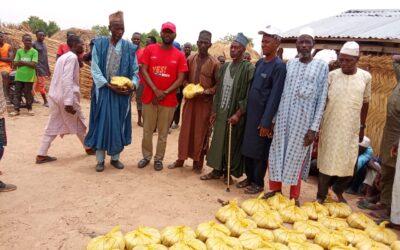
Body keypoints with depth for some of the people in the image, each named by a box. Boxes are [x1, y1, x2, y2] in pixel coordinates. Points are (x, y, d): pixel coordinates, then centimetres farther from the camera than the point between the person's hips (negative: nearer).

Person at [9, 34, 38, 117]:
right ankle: (16, 110, 9)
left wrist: (22, 62, -8)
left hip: (29, 77, -3)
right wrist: (27, 63, -12)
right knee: (17, 93, 4)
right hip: (19, 76, 3)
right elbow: (15, 63, 1)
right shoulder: (19, 51, 7)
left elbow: (33, 65, -13)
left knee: (28, 93, 6)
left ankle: (29, 108, 20)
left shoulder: (34, 52, -3)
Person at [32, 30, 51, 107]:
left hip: (44, 67, 8)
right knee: (42, 84, -6)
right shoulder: (34, 44, -9)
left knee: (37, 84, 13)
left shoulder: (44, 44, 15)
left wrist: (48, 69, 19)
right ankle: (45, 101, -3)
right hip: (38, 67, -8)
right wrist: (35, 69, -18)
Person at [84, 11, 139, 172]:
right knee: (102, 123, 2)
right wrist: (109, 85, -17)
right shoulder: (99, 44, -1)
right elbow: (95, 69, -5)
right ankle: (100, 159, 13)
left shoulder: (130, 48, 2)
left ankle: (115, 158, 21)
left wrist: (133, 85, -17)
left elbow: (135, 71, 4)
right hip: (103, 90, -1)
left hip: (123, 92, 1)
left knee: (118, 124, 8)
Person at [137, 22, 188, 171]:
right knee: (147, 130, 9)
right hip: (149, 97, 1)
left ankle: (159, 158, 21)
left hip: (169, 100, 0)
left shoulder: (179, 55, 1)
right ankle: (146, 156, 25)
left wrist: (165, 93, -13)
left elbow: (180, 79, -3)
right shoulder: (150, 49, 2)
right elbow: (143, 71, -3)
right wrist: (155, 90, -14)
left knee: (163, 132, 7)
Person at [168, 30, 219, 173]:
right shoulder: (190, 59, 4)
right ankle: (181, 159, 22)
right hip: (189, 99, 3)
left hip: (205, 102, -3)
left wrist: (207, 92, -18)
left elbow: (218, 84, -3)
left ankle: (198, 162, 17)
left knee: (201, 132, 5)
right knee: (186, 130, 9)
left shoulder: (214, 63, -6)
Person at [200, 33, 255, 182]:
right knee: (219, 141, 12)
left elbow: (249, 95, -14)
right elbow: (219, 90, 13)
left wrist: (238, 114, -19)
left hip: (236, 114, -6)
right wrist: (214, 110, 9)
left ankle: (229, 172, 19)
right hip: (221, 112, 6)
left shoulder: (248, 68, -11)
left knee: (232, 144, 5)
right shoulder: (225, 66, 9)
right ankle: (217, 170, 24)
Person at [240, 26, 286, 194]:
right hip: (251, 113, 7)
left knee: (260, 151, 4)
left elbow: (275, 96, -17)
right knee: (247, 148, 14)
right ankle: (249, 178, 30)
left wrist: (266, 122, -18)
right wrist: (245, 110, 10)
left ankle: (258, 183, 20)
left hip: (264, 116, -7)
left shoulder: (279, 66, -13)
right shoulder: (259, 63, 9)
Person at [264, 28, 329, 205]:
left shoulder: (321, 66, -3)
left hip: (303, 120, -3)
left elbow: (321, 99, -5)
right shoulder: (290, 63, 6)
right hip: (283, 117, 3)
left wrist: (314, 127, -10)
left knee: (297, 156, 6)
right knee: (278, 152, 9)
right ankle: (275, 188, 27)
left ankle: (294, 195, 22)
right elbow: (282, 92, 8)